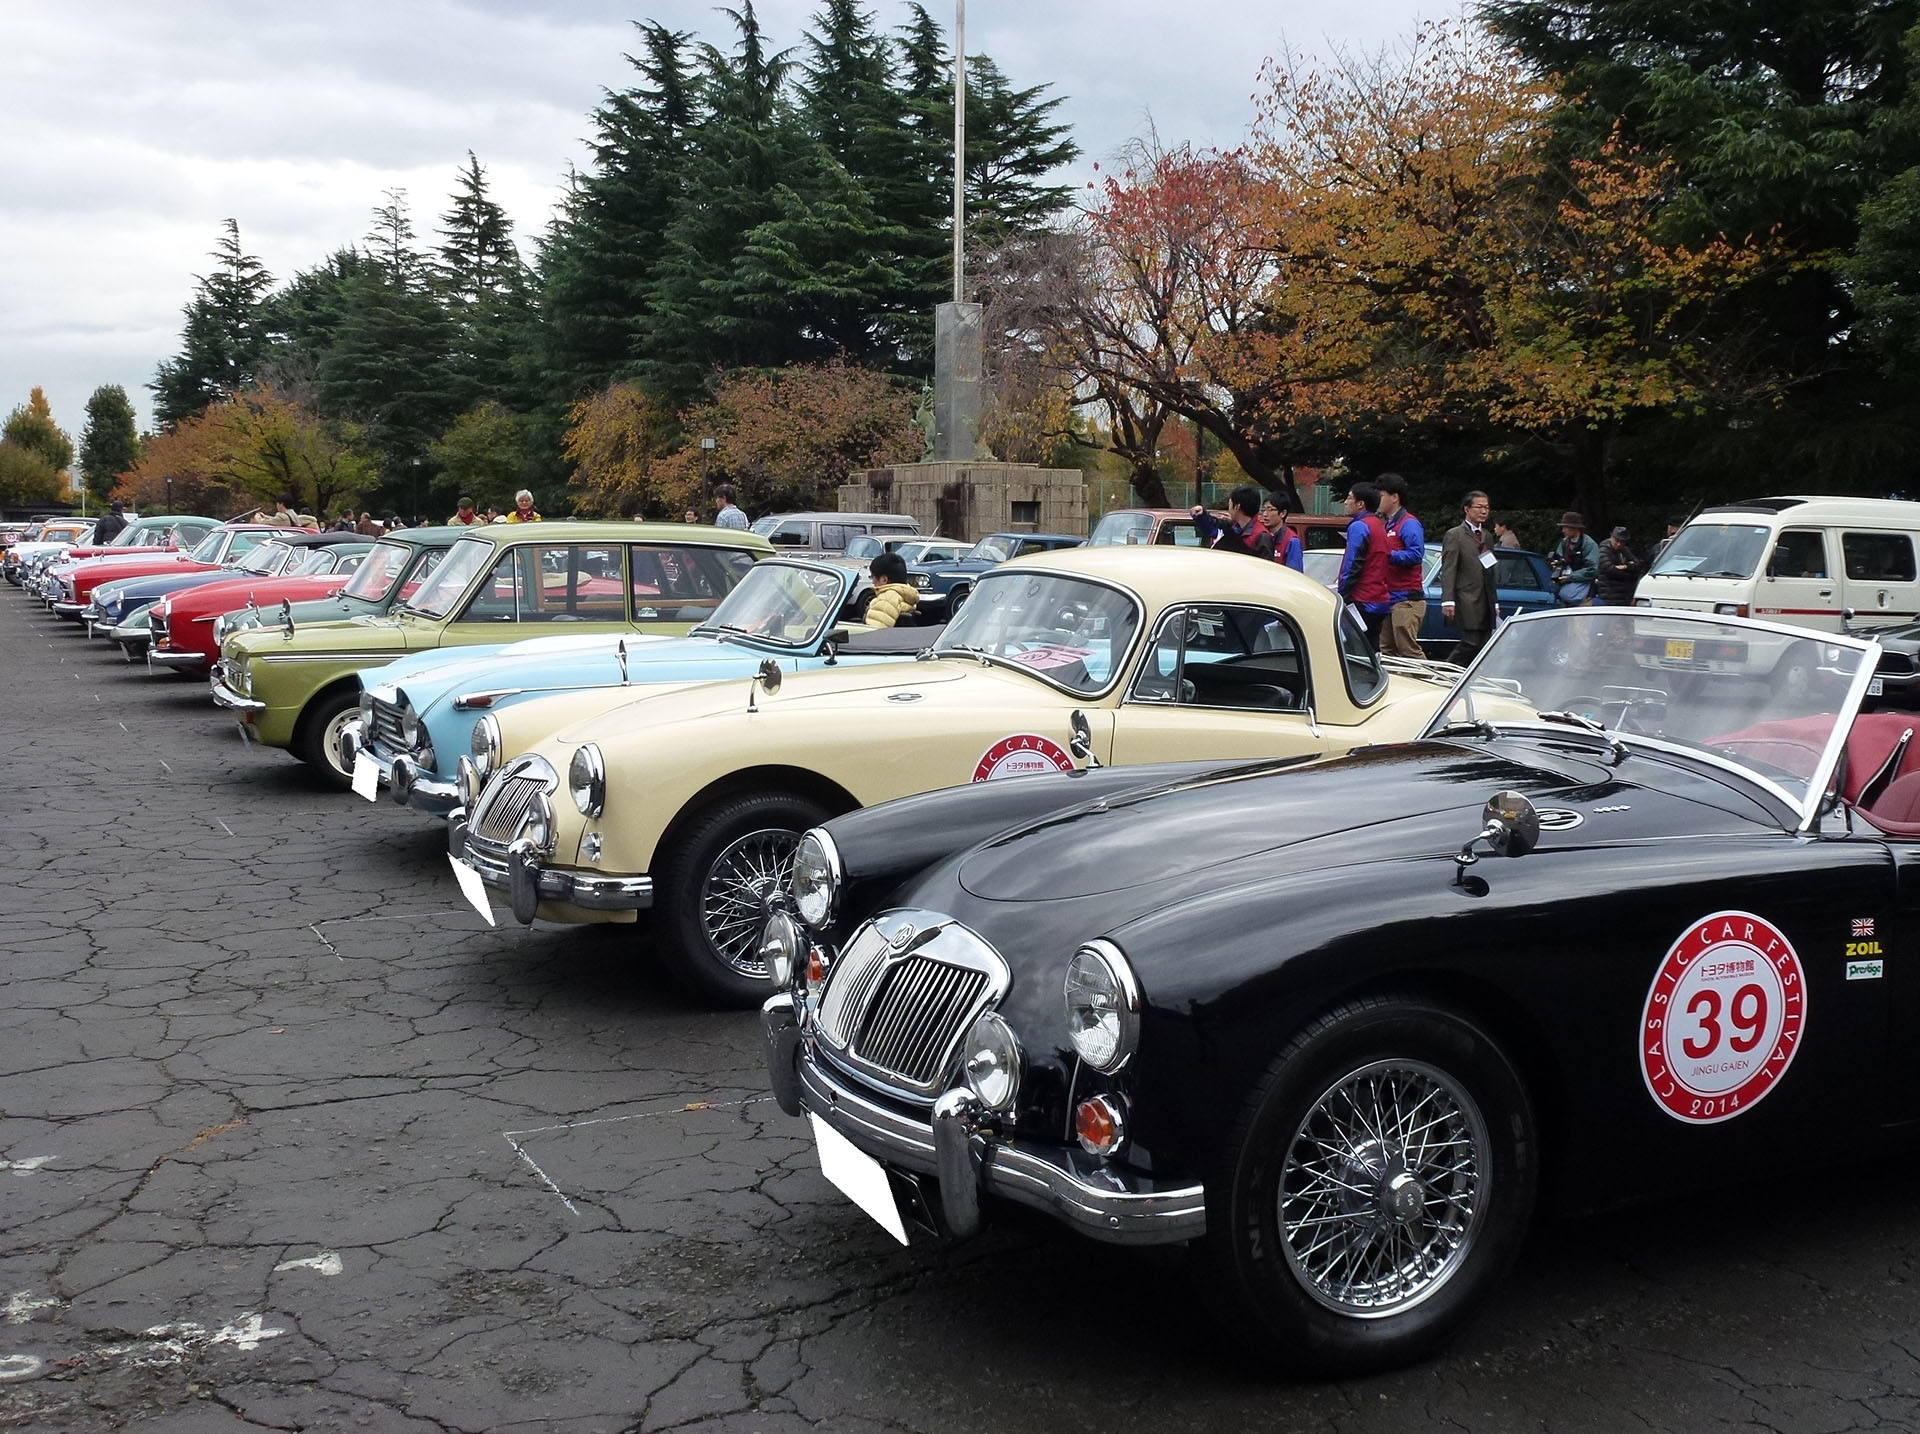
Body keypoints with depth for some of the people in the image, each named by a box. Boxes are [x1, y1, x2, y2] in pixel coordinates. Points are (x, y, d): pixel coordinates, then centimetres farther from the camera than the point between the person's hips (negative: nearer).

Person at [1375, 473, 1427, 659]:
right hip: (1388, 598, 9)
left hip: (1406, 599, -9)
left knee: (1408, 649, -12)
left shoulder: (1409, 524, -8)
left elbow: (1416, 554, -19)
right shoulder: (1384, 523, 18)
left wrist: (1387, 555, -19)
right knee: (1386, 651, 8)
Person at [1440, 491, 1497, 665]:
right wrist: (1448, 601, -19)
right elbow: (1448, 570, -10)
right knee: (1471, 643, -14)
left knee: (1484, 646, 3)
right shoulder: (1454, 535, -2)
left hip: (1486, 604, 8)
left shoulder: (1487, 536, 20)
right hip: (1467, 603, -7)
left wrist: (1495, 602, 20)